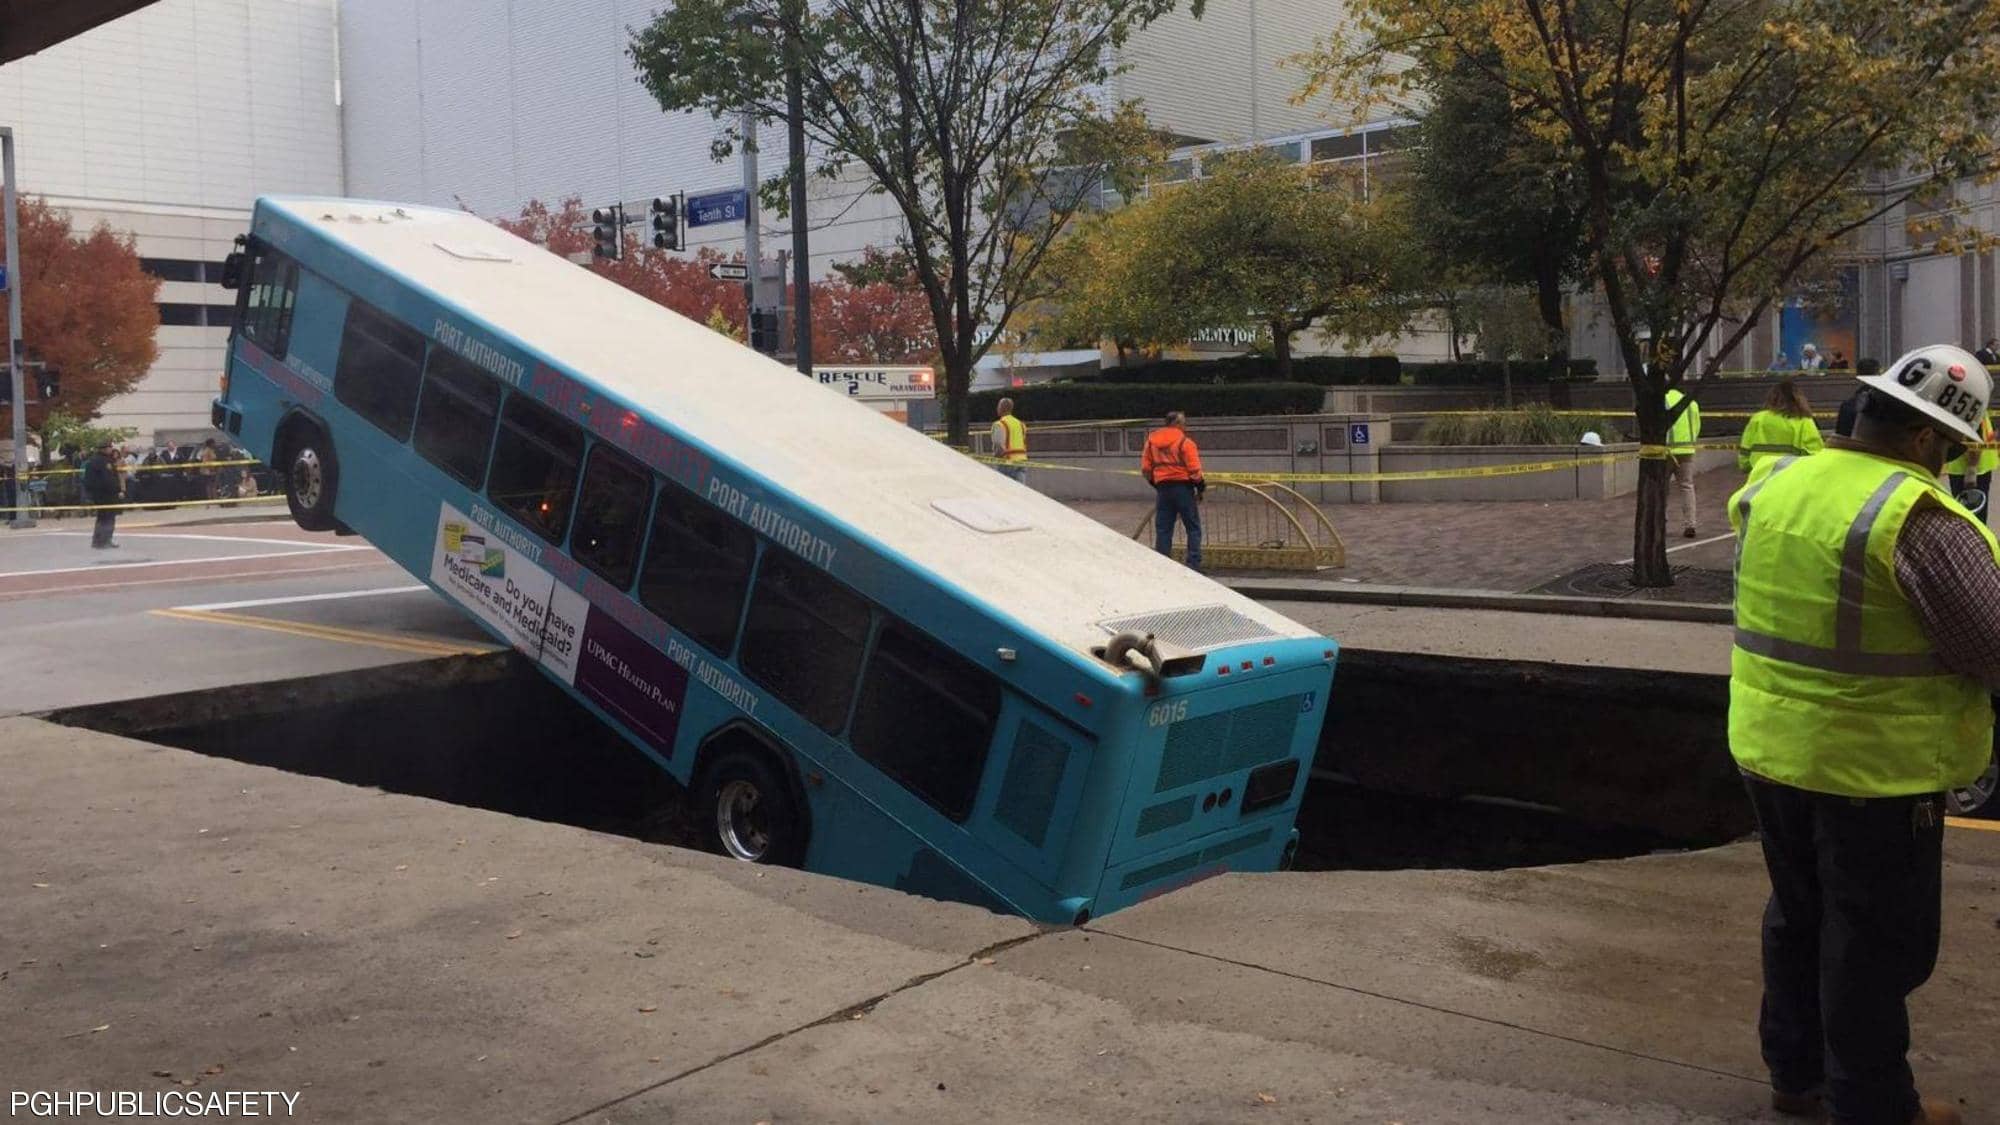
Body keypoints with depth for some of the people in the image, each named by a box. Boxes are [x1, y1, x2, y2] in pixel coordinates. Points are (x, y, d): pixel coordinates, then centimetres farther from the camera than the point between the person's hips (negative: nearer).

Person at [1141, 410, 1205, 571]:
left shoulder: (1151, 440, 7)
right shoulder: (1185, 442, -8)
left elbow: (1145, 469, 8)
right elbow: (1194, 470, -11)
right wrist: (1201, 488, 1)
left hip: (1162, 488, 4)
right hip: (1183, 487, -4)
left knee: (1163, 529, 9)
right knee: (1193, 528, 5)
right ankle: (1194, 565, -1)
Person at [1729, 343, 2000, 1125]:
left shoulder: (1775, 486, 0)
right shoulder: (1921, 520, -22)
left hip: (1767, 745, 7)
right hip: (1876, 766, -7)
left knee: (1798, 915, 22)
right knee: (1877, 941, 9)